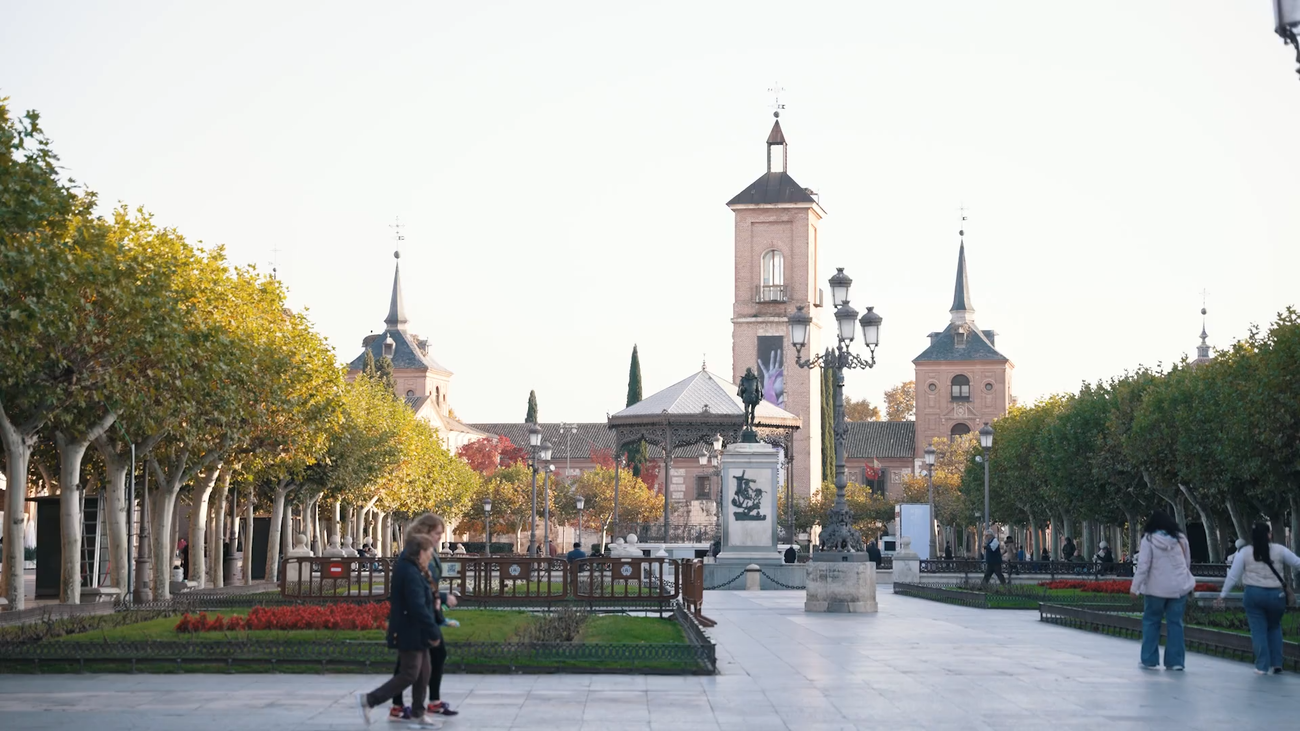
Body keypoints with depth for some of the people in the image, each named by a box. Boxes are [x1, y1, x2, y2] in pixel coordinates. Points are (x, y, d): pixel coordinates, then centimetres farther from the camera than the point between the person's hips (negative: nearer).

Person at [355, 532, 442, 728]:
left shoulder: (408, 569, 9)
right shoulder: (411, 574, -24)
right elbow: (418, 608, -27)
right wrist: (434, 633, -22)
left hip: (415, 632, 10)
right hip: (410, 633, -10)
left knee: (423, 672, 15)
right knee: (409, 675, -3)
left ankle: (418, 714, 23)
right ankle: (368, 700, 3)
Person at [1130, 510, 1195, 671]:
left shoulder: (1149, 539, -7)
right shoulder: (1180, 538, 5)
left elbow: (1143, 565, -11)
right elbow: (1188, 562, 13)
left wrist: (1135, 587, -6)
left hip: (1157, 587, -3)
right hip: (1179, 587, 3)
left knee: (1151, 621, 9)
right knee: (1175, 623, 6)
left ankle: (1149, 660, 9)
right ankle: (1175, 661, 4)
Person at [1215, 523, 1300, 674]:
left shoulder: (1244, 553, -1)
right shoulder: (1279, 550, -1)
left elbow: (1233, 576, -1)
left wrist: (1222, 595, 6)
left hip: (1254, 594, -1)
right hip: (1275, 594, 1)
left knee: (1258, 630, 8)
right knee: (1274, 627, 21)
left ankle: (1262, 666, 4)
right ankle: (1276, 663, 16)